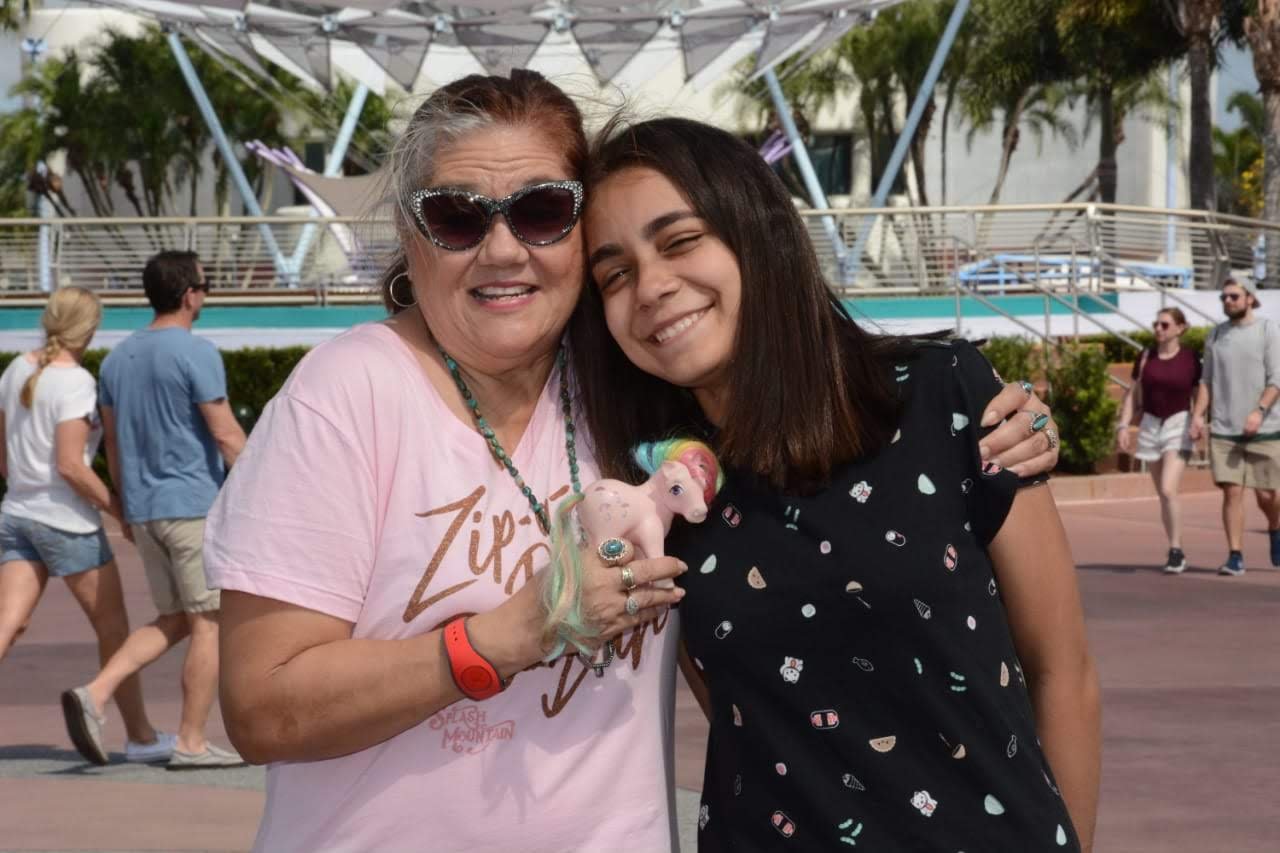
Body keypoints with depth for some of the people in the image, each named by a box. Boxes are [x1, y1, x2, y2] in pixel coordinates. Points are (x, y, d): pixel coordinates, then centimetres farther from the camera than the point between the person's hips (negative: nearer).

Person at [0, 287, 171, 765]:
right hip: (66, 520, -7)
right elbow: (70, 465, -19)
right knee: (113, 628, 9)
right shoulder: (75, 382, -16)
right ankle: (141, 738, 20)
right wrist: (120, 510, -10)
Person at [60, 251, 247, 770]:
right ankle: (191, 743, 1)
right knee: (210, 622, 0)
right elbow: (226, 435, -14)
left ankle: (94, 693, -4)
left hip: (143, 509, 8)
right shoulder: (195, 353, -12)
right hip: (195, 504, -7)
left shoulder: (117, 358, 11)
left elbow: (113, 444, 16)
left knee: (173, 621, 14)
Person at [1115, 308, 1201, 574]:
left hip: (1179, 425, -4)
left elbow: (1200, 397, 3)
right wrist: (1123, 425, 1)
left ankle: (1176, 551, -9)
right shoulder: (1146, 357, 6)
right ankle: (1177, 553, 17)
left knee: (1168, 489, -18)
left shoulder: (1190, 358, -3)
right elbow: (1133, 395, 10)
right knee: (1163, 494, 8)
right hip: (1151, 425, 4)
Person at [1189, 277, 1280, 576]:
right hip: (1223, 429, 2)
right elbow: (1206, 380, 14)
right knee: (1232, 492, -5)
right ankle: (1235, 556, -3)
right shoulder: (1216, 336, 10)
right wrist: (1197, 415, 1)